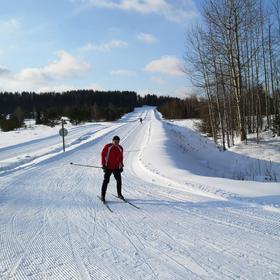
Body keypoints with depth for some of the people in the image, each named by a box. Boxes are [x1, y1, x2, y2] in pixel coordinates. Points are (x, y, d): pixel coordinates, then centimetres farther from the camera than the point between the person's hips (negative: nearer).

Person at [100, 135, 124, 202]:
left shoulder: (120, 148, 3)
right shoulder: (107, 146, -12)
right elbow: (103, 155, -8)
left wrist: (121, 165, 11)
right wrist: (103, 164, -11)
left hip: (116, 167, 5)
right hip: (108, 167, -4)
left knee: (119, 180, 5)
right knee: (106, 181, -5)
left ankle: (119, 194, 21)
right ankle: (102, 196, 5)